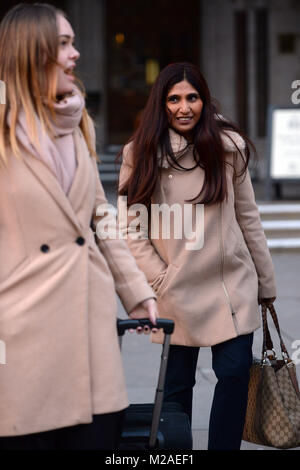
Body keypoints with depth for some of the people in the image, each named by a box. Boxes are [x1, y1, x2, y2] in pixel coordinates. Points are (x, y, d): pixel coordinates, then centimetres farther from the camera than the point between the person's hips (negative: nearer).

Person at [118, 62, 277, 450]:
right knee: (177, 383, 5)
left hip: (233, 283, 1)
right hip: (178, 291, -1)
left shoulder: (228, 145, 1)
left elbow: (247, 216, 6)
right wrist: (160, 280, -8)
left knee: (235, 370, -6)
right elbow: (130, 229, -1)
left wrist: (266, 282, 9)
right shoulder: (140, 154, -2)